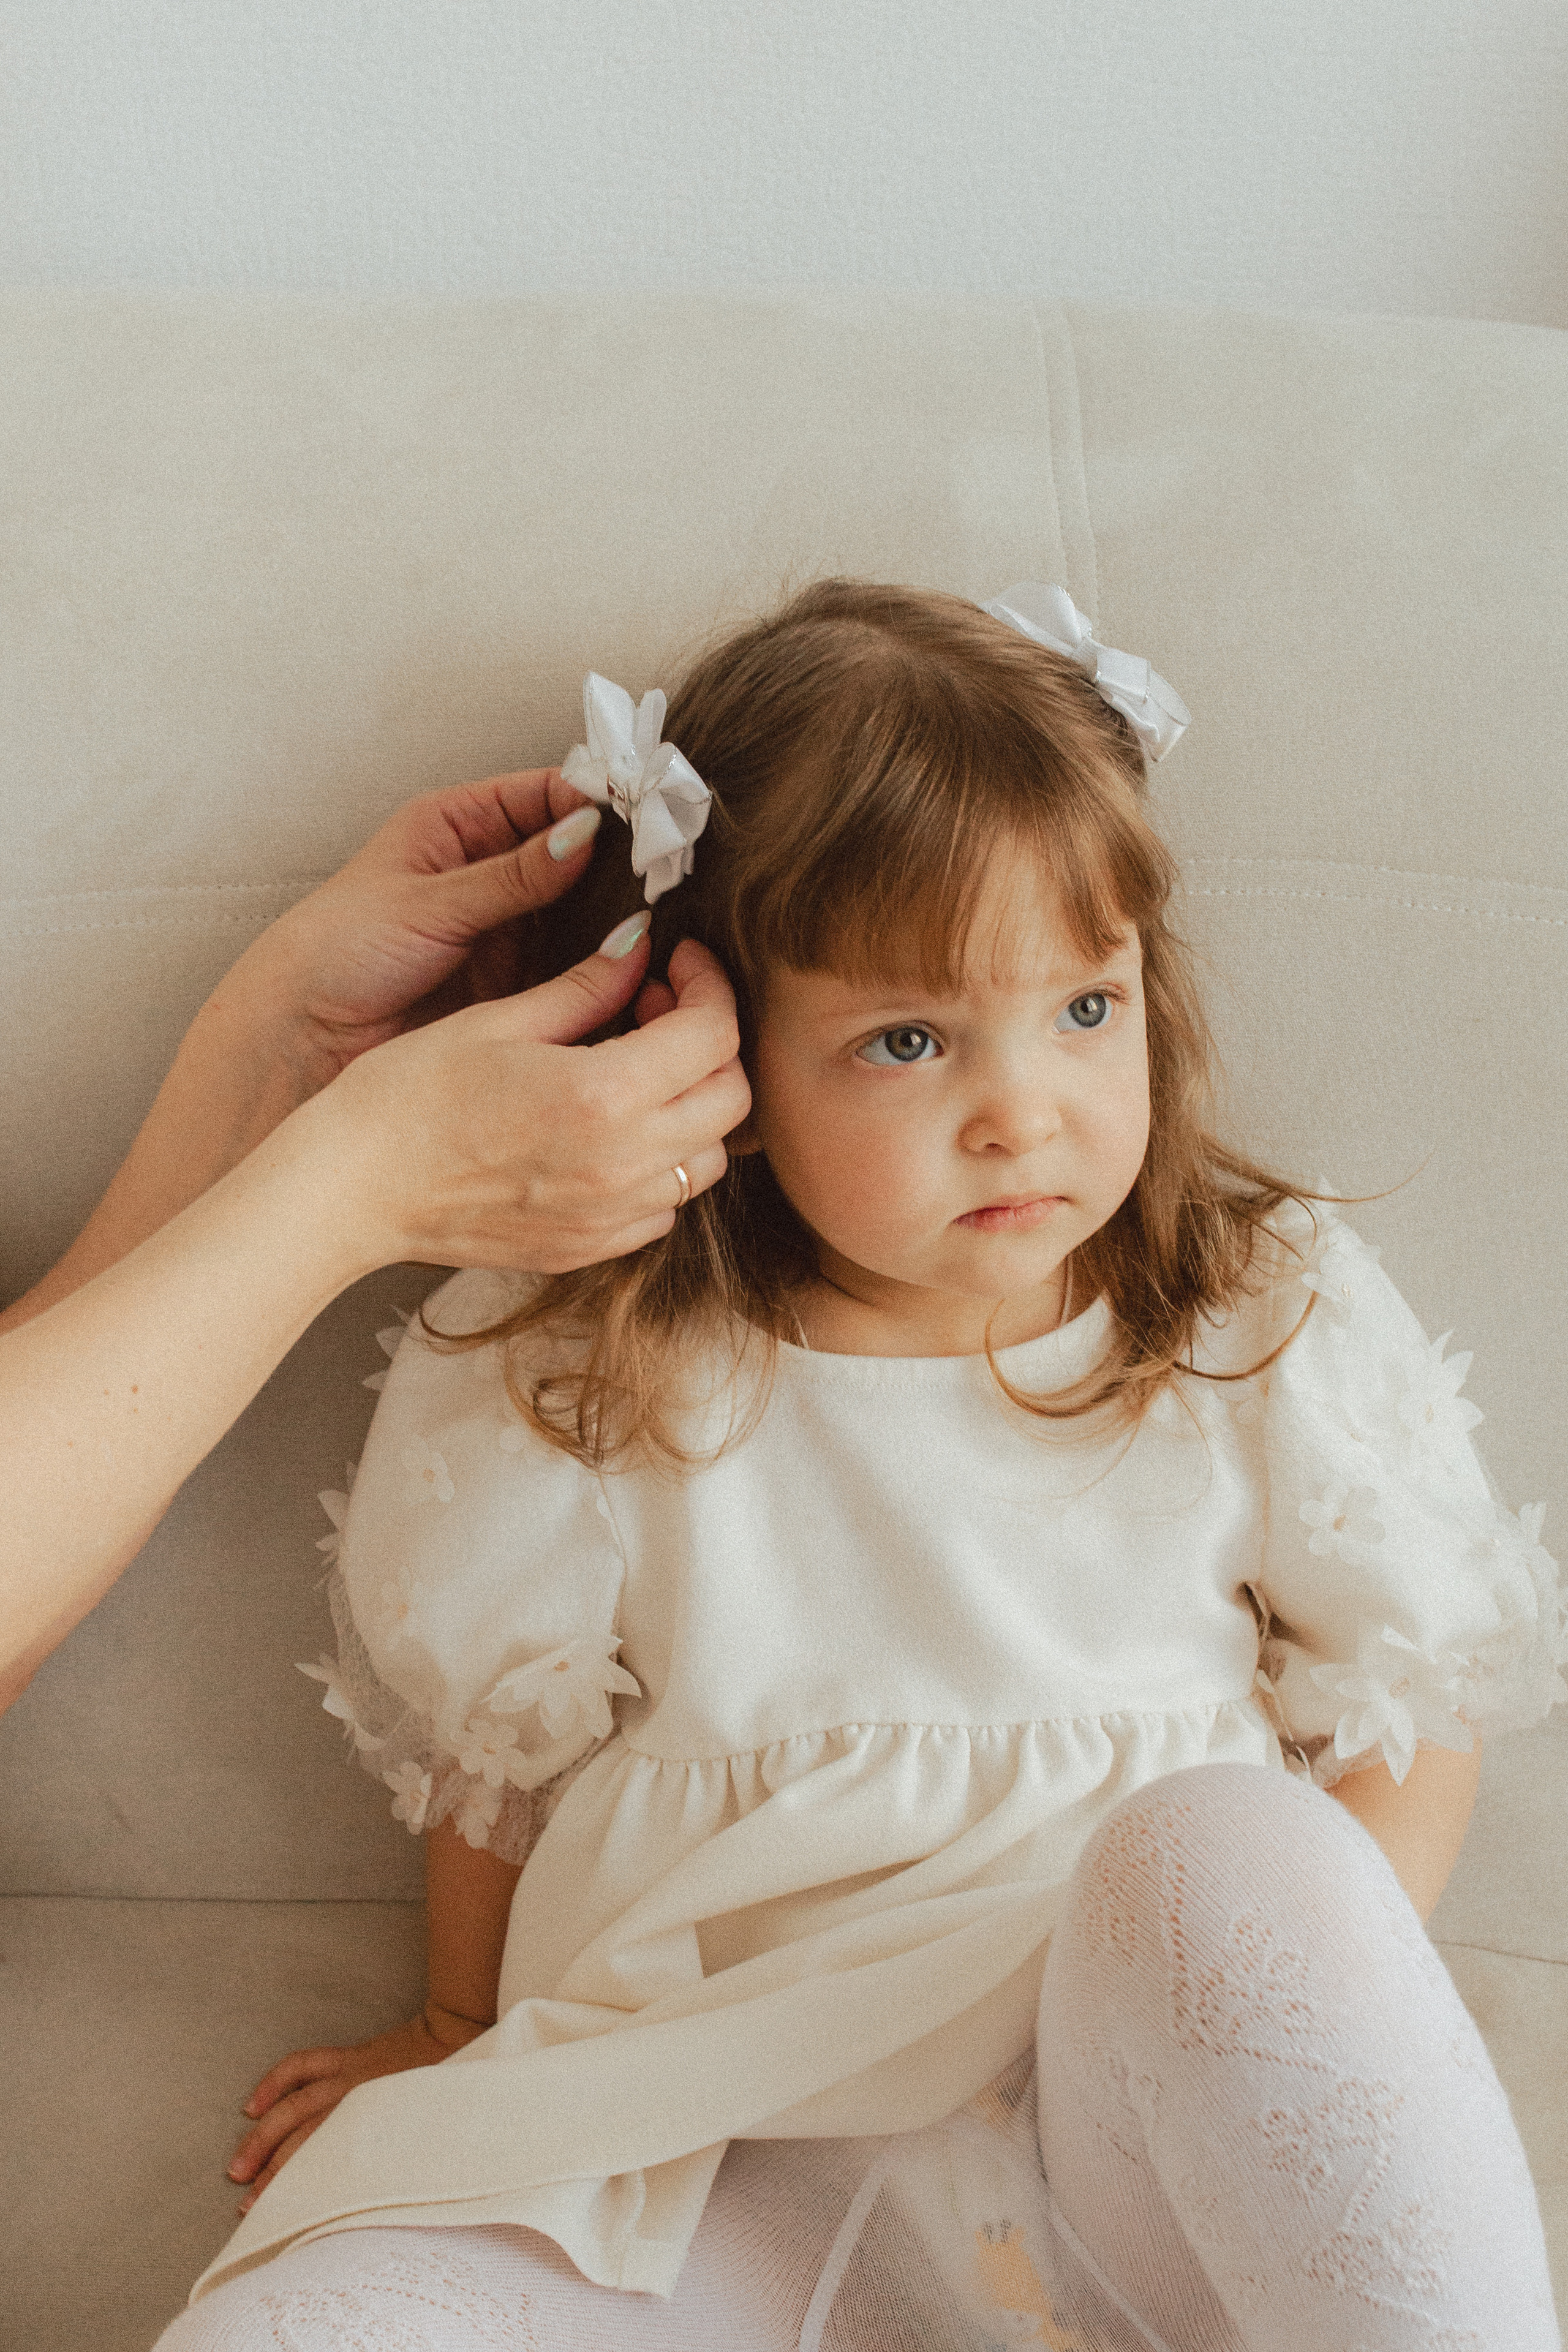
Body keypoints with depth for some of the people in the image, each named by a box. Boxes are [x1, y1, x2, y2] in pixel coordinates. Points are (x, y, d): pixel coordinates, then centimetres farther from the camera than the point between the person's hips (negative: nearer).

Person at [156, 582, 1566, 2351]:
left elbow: (1414, 1694, 7)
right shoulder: (566, 1392, -4)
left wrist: (1314, 2037, -6)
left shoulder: (1268, 1324, -2)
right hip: (733, 2176, 0)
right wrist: (465, 2038, 23)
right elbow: (493, 1740, 13)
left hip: (1164, 2151, 0)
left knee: (1232, 1853, -34)